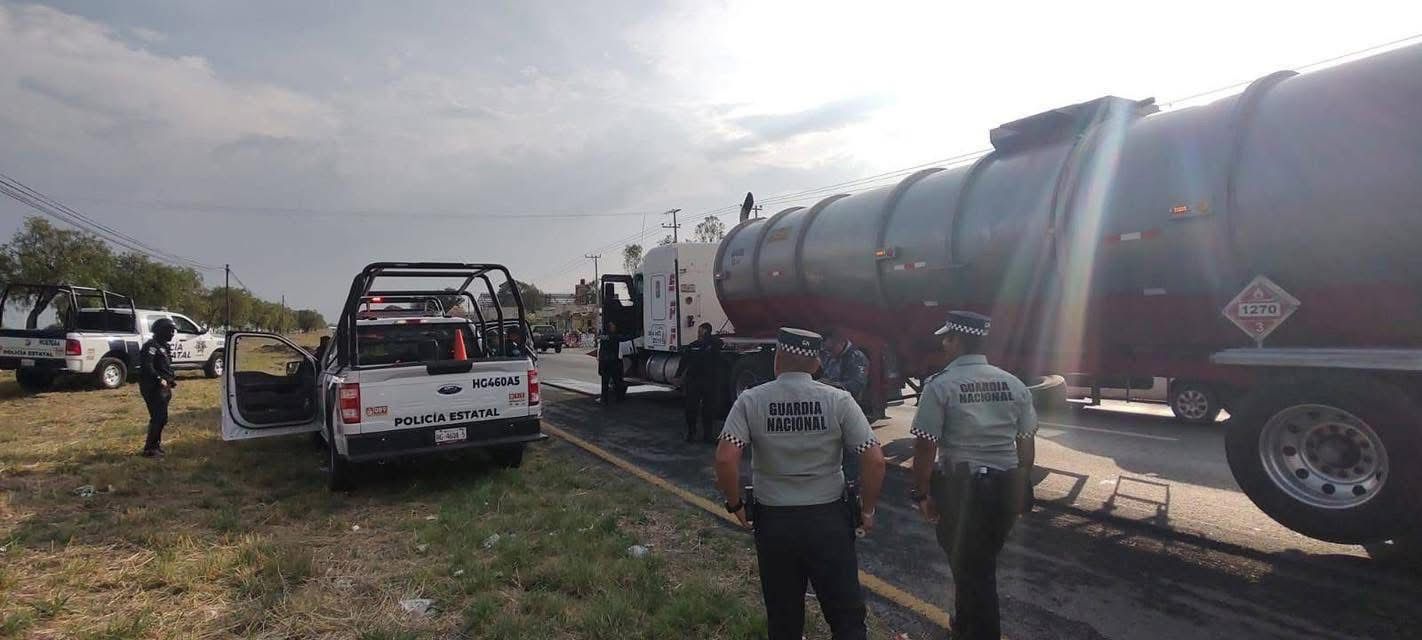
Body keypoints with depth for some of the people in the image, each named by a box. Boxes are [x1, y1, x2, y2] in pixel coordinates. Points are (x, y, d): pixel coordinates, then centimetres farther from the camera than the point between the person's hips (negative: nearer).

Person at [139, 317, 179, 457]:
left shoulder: (164, 346, 18)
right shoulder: (151, 345, -13)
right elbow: (146, 366, -24)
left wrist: (171, 378, 11)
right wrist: (159, 379, -25)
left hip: (163, 388, 10)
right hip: (153, 388, -10)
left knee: (161, 417, 16)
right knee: (158, 418, -9)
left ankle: (156, 444, 28)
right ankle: (149, 449, -3)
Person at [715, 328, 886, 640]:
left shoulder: (750, 401, -8)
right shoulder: (838, 400, -8)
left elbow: (725, 459, -18)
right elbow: (875, 461, -12)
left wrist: (735, 504, -3)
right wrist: (867, 510, 2)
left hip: (773, 521, 1)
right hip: (829, 518, 0)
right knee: (846, 614, 14)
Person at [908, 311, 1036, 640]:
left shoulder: (940, 385, -13)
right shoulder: (1014, 384, 3)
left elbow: (925, 446, -16)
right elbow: (1026, 443, 7)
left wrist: (922, 493, -6)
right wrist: (1019, 486, 19)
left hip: (960, 488, -6)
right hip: (1006, 488, 6)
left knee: (969, 567, 11)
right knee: (981, 564, 23)